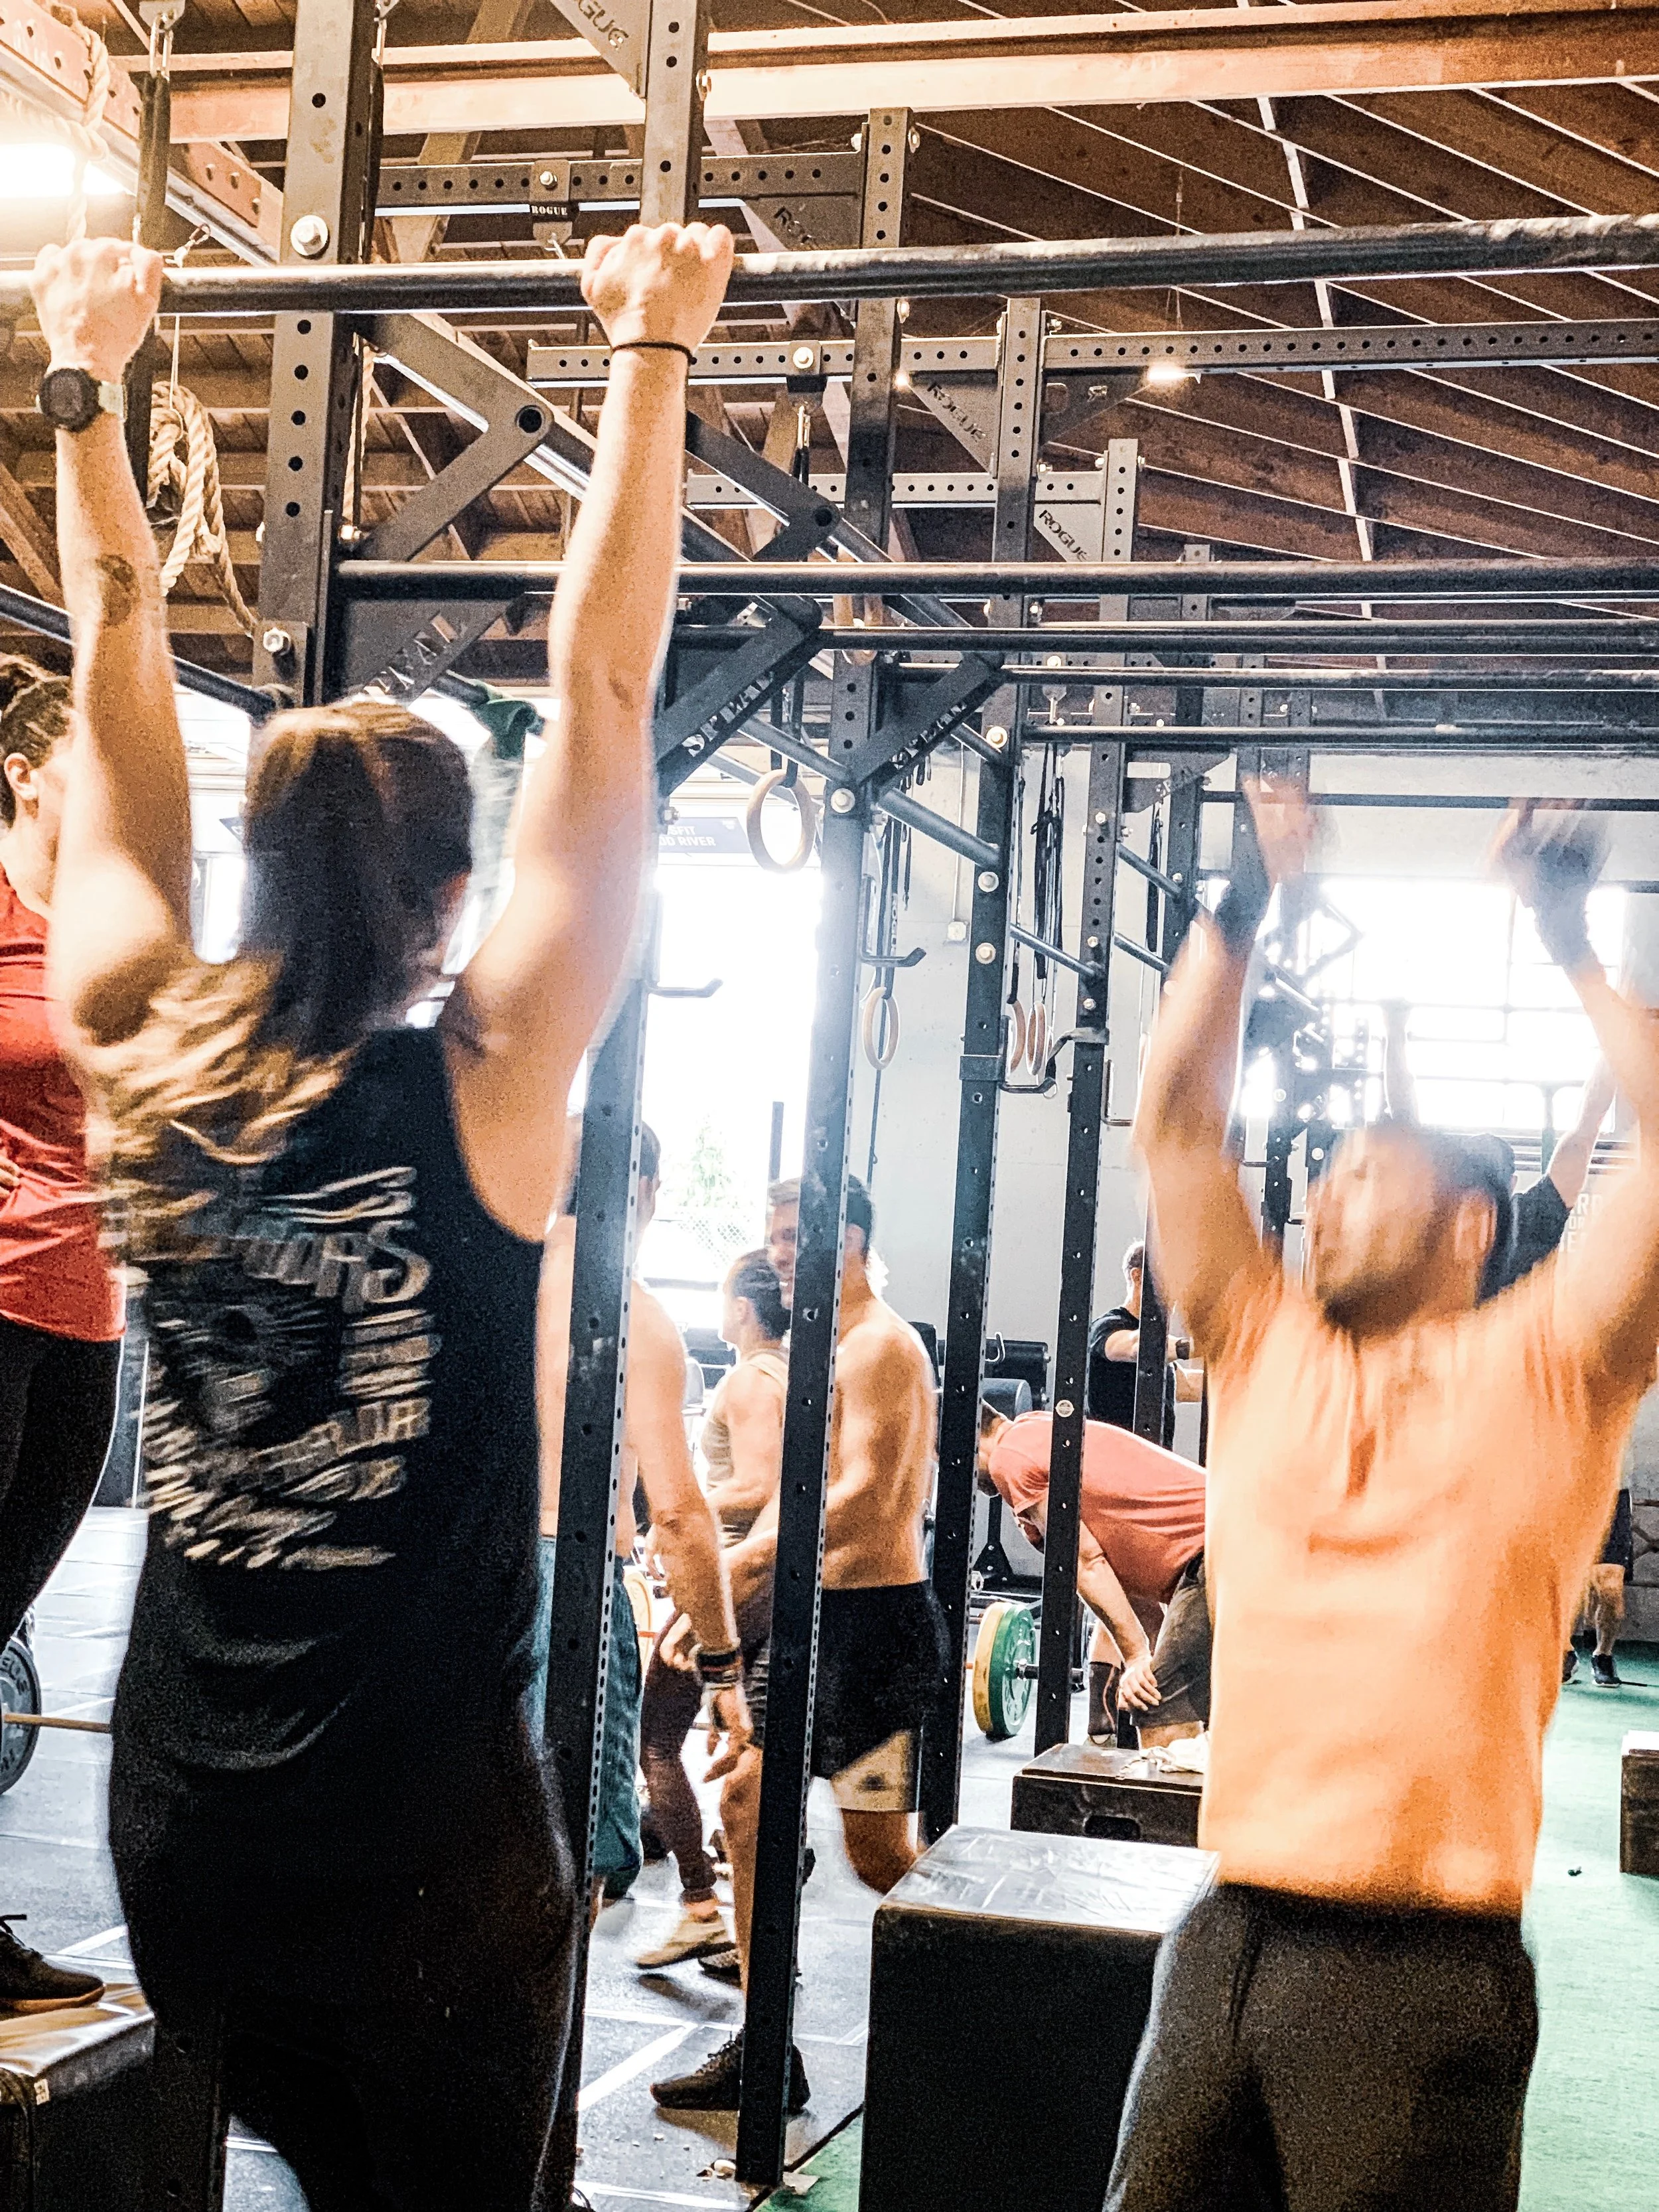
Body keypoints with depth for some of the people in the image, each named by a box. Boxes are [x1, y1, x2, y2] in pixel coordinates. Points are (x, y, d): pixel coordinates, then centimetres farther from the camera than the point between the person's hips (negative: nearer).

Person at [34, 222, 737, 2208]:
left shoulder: (144, 1075, -3)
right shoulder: (482, 1094, -14)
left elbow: (118, 685, 5)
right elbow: (599, 692, -13)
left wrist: (87, 382, 13)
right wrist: (651, 355, -9)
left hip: (179, 1836, 4)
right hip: (425, 1850, -4)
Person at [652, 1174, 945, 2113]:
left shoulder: (880, 1347, -14)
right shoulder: (830, 1347, 16)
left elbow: (866, 1495, -25)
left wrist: (750, 1562, -33)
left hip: (875, 1615, -10)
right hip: (816, 1611, 10)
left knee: (877, 1847, -2)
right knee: (749, 1805, 5)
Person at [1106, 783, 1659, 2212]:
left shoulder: (1539, 1370, 1)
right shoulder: (1268, 1352, 11)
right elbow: (1176, 1119, 12)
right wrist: (1245, 905, 12)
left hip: (1422, 1964, -4)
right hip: (1233, 1932, 4)